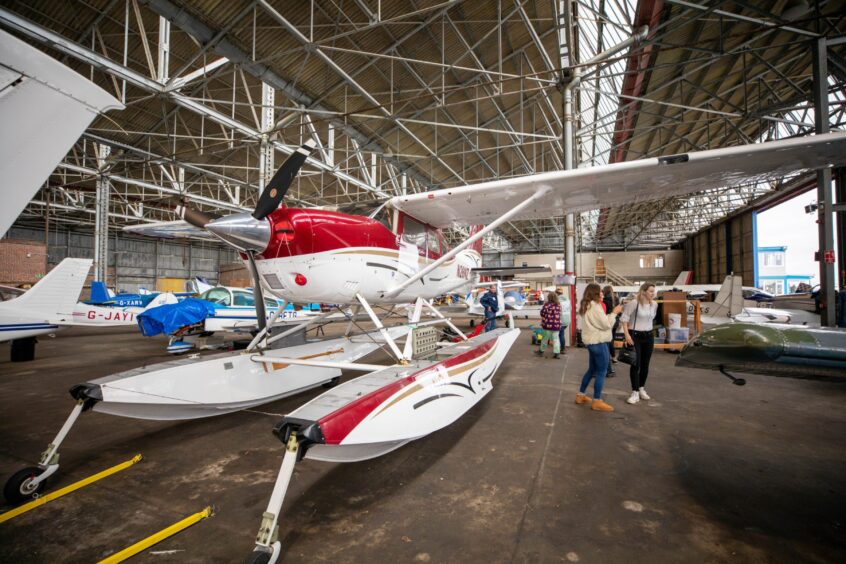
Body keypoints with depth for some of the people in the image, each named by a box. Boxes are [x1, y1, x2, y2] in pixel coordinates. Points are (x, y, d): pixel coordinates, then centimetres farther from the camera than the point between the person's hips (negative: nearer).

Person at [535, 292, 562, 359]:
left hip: (548, 324, -4)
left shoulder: (547, 304, -14)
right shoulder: (559, 305, 2)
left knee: (545, 338, 9)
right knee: (555, 339, 8)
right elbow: (560, 314, 10)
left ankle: (541, 351, 23)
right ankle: (556, 353, 4)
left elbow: (542, 313, -9)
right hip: (557, 325, 4)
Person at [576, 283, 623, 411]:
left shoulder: (586, 306, 13)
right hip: (598, 342, -10)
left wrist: (611, 313, 8)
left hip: (591, 341, 10)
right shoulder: (595, 306, -18)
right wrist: (614, 313, -5)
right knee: (601, 372, -1)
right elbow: (605, 324, -15)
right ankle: (597, 402, 6)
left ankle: (580, 396, 24)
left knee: (592, 370, 18)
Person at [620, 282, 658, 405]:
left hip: (649, 336, 6)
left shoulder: (654, 305, 4)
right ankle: (635, 393, 2)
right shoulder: (634, 303, -15)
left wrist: (648, 329, 16)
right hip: (635, 336, -6)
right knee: (635, 365, -5)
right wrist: (627, 335, -18)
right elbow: (624, 319, -13)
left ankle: (641, 389, 30)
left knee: (645, 364, 13)